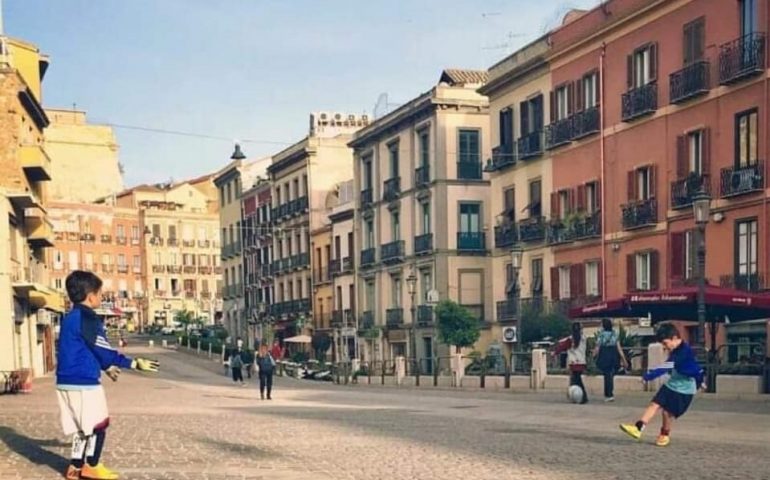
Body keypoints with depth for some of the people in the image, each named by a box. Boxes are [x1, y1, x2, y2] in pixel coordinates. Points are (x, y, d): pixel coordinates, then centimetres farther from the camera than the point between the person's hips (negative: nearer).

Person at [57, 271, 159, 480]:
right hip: (84, 383, -9)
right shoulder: (88, 319, -16)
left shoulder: (69, 318, 14)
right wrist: (134, 363, -12)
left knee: (83, 427, 16)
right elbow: (104, 351, -16)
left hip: (67, 381, 9)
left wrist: (106, 367, 32)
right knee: (99, 424, 4)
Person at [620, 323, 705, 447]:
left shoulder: (685, 351, -26)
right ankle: (638, 428, -8)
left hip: (684, 389, -8)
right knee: (655, 404, -4)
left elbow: (667, 366, -33)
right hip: (671, 384, 8)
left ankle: (665, 435, 20)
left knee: (667, 412, -4)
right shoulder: (676, 350, 4)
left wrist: (648, 376, -36)